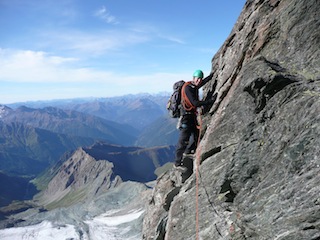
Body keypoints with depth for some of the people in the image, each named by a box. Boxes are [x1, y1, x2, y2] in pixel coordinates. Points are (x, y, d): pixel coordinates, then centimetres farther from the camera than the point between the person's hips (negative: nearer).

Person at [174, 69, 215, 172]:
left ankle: (188, 151, 43)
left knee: (196, 133, 21)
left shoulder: (195, 86, 8)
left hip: (192, 115, 9)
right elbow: (195, 103, -26)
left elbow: (206, 80, 26)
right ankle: (177, 163, -1)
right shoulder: (187, 88, -19)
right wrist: (210, 101, -25)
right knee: (183, 140, -8)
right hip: (186, 116, -9)